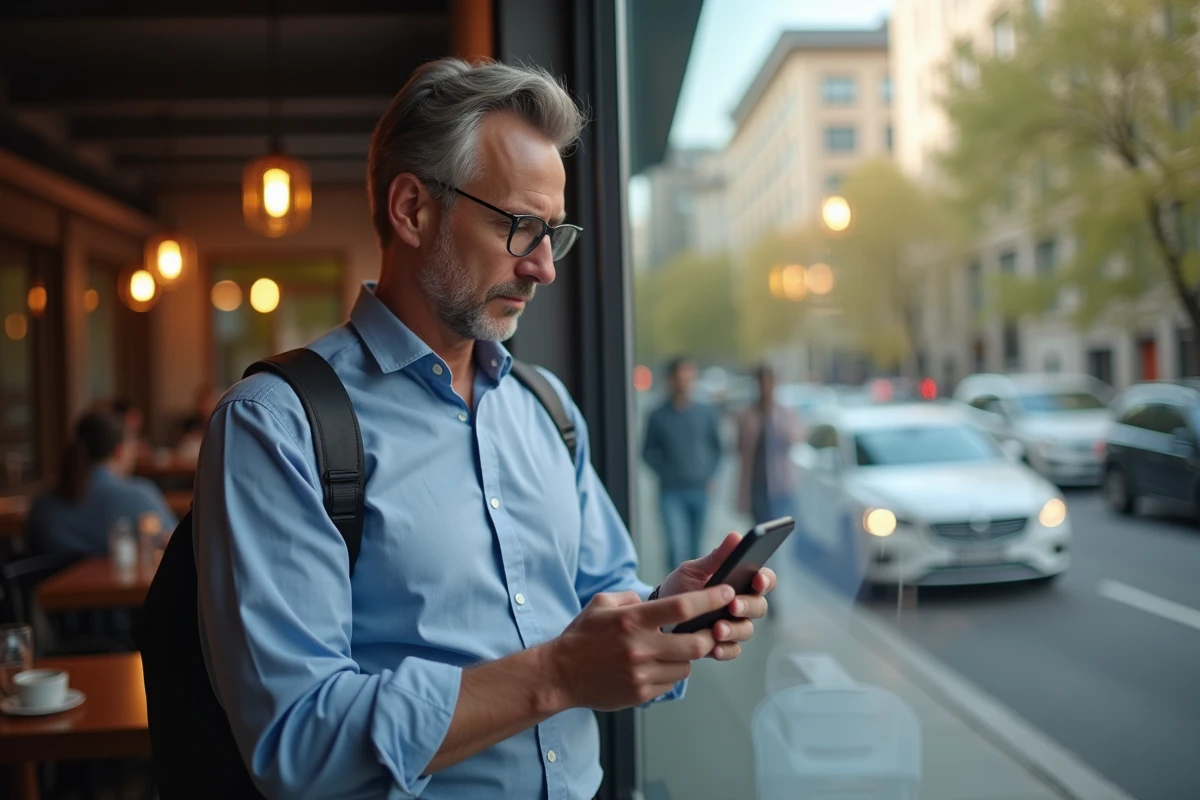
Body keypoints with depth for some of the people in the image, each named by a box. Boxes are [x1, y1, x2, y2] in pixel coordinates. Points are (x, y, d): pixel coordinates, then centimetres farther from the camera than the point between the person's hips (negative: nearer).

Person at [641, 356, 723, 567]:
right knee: (677, 545, -14)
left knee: (696, 549, 10)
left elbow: (717, 447, 12)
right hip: (672, 493, -2)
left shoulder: (707, 413, 5)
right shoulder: (658, 417, 2)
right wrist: (665, 472, -4)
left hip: (701, 491, 2)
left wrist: (709, 474, 2)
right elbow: (648, 452, 8)